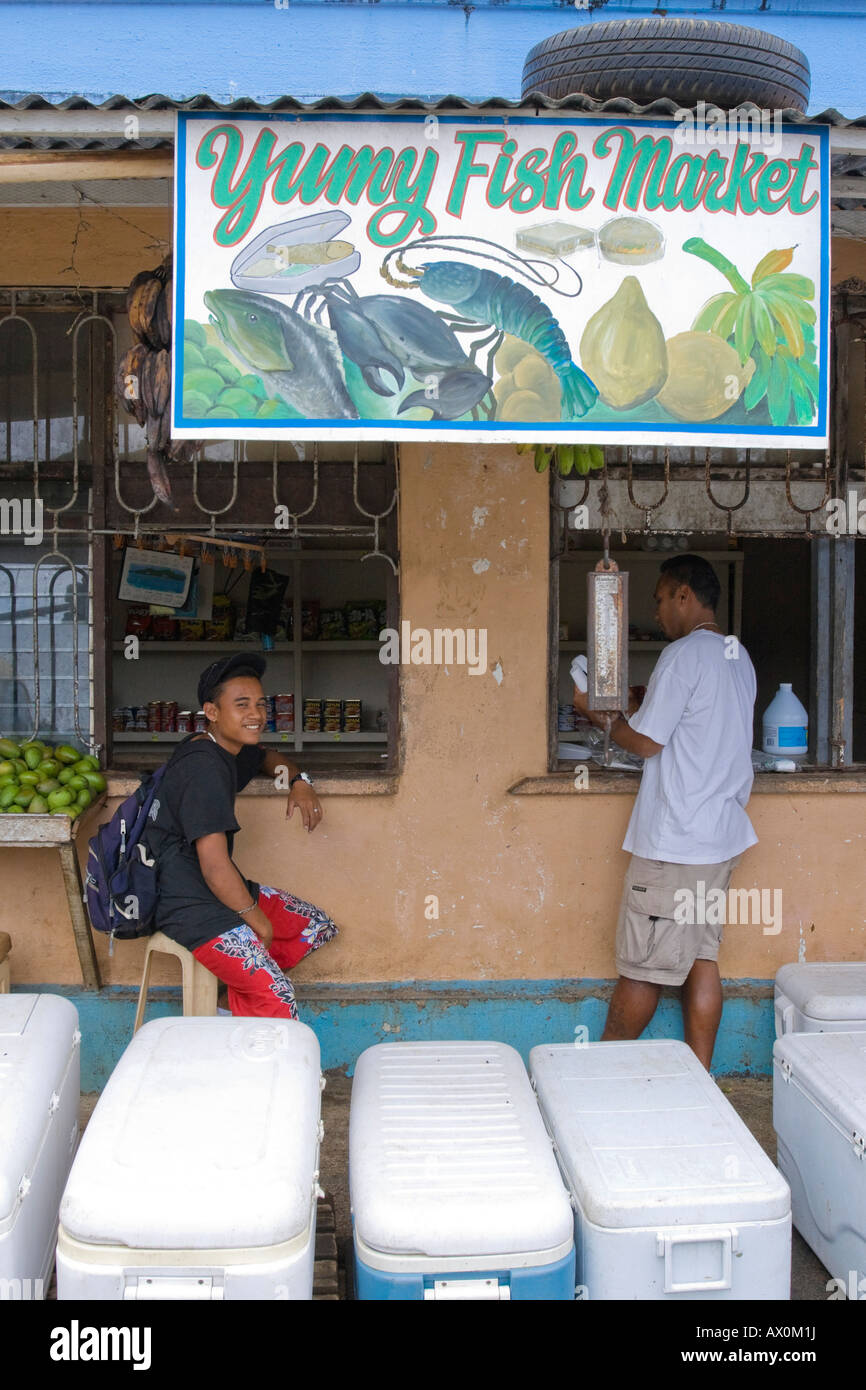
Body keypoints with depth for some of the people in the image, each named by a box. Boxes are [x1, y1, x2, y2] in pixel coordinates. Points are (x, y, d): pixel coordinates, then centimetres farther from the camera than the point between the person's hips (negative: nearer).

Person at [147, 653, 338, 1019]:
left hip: (222, 891, 10)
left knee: (320, 927, 11)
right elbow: (215, 868, -25)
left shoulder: (230, 750, 7)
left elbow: (267, 756, 32)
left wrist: (299, 782, 10)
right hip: (192, 907, -10)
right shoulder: (205, 770, -23)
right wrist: (257, 919, -11)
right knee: (279, 1002, -19)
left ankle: (241, 998, 9)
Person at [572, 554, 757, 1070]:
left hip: (674, 841, -8)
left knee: (643, 966, 3)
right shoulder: (739, 656, 12)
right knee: (702, 957, 12)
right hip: (723, 836, 9)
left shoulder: (684, 655, -15)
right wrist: (629, 711, 18)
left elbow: (645, 740, -13)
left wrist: (597, 712, 3)